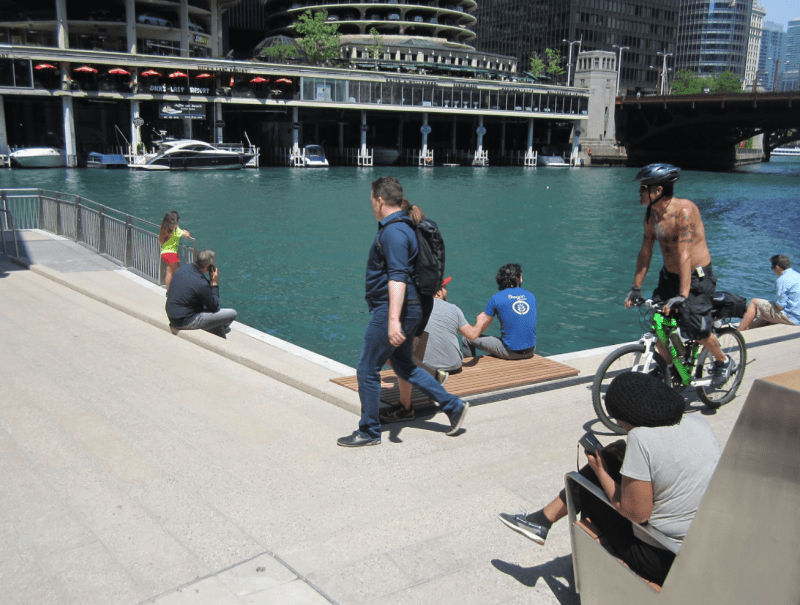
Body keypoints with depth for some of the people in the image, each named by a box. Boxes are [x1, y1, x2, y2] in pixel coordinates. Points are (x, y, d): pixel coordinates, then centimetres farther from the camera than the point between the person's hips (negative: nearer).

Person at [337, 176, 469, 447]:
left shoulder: (393, 231, -20)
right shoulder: (404, 225, 12)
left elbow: (397, 277, -30)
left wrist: (393, 320, -35)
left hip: (390, 310, -10)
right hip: (410, 309, 10)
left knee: (367, 371, 1)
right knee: (403, 366, 21)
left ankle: (369, 432, 14)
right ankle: (453, 405, 21)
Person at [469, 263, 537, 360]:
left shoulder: (496, 299, -5)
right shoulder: (531, 296, 6)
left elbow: (481, 330, 3)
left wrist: (480, 319, 26)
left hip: (510, 353, -5)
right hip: (531, 352, 5)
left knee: (468, 338, 9)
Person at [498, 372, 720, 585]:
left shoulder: (641, 438, -24)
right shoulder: (698, 422, -2)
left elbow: (637, 513, -19)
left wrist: (600, 472, -6)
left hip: (663, 561, -8)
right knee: (615, 453, 15)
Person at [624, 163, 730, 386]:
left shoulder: (684, 211, -25)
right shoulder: (652, 214, -1)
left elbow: (685, 255, -31)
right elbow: (645, 252, 5)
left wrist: (682, 295, -35)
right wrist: (636, 288, 3)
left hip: (697, 277, -7)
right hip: (669, 275, 7)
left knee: (697, 329, -13)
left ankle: (723, 361, 17)